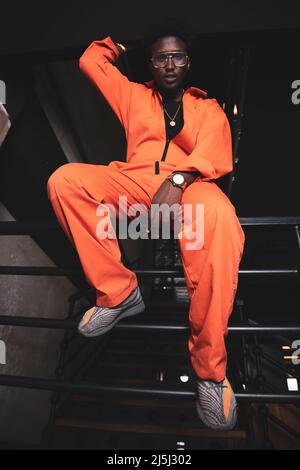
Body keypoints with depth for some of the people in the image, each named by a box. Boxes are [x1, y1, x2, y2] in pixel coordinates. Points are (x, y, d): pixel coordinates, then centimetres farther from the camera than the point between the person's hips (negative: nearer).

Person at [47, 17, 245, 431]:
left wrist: (177, 180, -17)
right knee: (65, 179, -24)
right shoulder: (133, 95, 31)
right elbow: (90, 61, 37)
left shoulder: (208, 107, 23)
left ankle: (209, 367, -28)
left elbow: (215, 152, 2)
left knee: (221, 221, -38)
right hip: (134, 182, 3)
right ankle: (119, 293, -19)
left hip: (190, 184, -2)